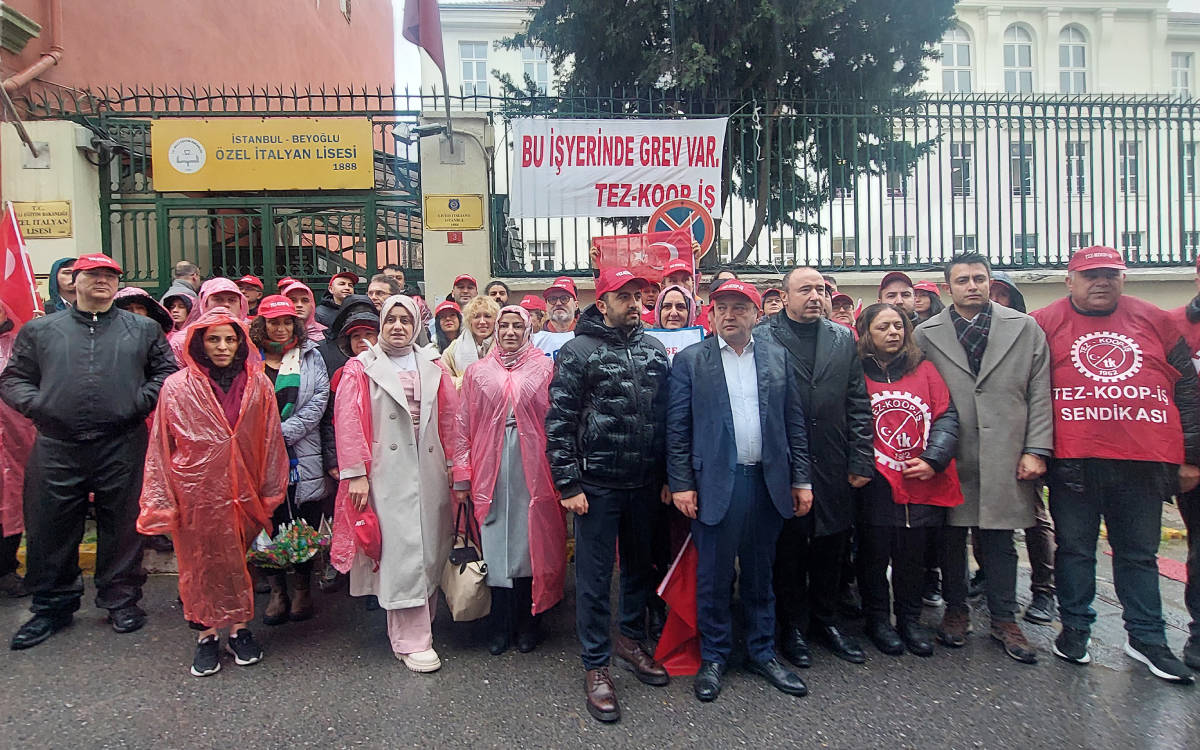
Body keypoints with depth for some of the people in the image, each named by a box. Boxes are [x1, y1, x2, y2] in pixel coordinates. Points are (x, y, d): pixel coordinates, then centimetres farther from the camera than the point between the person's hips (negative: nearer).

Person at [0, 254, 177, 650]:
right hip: (56, 449, 1)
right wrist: (36, 404, -5)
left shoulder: (143, 329, 10)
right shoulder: (39, 330, 13)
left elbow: (167, 371, 9)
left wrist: (141, 400, -6)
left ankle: (121, 600, 22)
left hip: (122, 447, -1)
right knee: (50, 529, 9)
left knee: (122, 527, 6)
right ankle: (51, 606, 26)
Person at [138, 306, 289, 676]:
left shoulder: (258, 385, 1)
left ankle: (239, 628, 25)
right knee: (201, 562, 8)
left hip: (242, 491, 1)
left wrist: (270, 491, 4)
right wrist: (162, 501, -2)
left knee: (239, 560, 10)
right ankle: (207, 635, 22)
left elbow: (271, 440, 5)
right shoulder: (177, 387, -2)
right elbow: (161, 447, 0)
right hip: (196, 491, -1)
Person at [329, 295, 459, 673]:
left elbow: (449, 417, 9)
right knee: (402, 550, -4)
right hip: (388, 474, -3)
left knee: (430, 548, 8)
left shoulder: (433, 366, 11)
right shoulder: (362, 368, 2)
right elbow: (348, 422, -3)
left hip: (430, 473, 4)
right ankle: (411, 641, 5)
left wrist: (453, 465, 4)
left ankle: (415, 625, 26)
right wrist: (356, 473, -9)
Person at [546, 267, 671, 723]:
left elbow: (666, 417, 12)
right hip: (597, 484, -4)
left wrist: (667, 476, 9)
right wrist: (568, 484, -12)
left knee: (640, 565, 18)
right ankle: (596, 665, 19)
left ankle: (631, 639, 39)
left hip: (645, 484, 5)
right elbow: (559, 423, -8)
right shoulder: (578, 352, -5)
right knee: (594, 576, 4)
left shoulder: (655, 352, 9)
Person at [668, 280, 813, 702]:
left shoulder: (777, 357, 8)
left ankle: (762, 653, 31)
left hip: (769, 481, 3)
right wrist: (681, 484, -7)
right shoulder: (690, 360, 0)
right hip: (715, 482, -2)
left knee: (760, 573, 15)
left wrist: (801, 480, 5)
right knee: (714, 576, 6)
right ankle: (713, 658, 23)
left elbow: (795, 423, 9)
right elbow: (677, 428, -2)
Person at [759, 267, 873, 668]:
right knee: (788, 548, 8)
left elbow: (858, 404, 8)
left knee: (831, 545, 14)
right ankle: (794, 626, 26)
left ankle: (826, 619, 34)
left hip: (833, 465, 4)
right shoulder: (762, 338, -4)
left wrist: (861, 460, 3)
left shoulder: (843, 338, 9)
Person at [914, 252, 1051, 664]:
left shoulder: (1025, 328, 6)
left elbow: (1040, 394, 4)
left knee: (1000, 538, 8)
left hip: (1005, 456, 0)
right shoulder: (926, 334, 4)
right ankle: (956, 610, 26)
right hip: (950, 457, 0)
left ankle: (1004, 619, 22)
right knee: (952, 536, 9)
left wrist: (1036, 450, -2)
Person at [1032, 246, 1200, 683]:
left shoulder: (1154, 321, 11)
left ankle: (1146, 639, 25)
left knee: (1140, 552, 12)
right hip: (1073, 460, -2)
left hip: (1144, 462, 3)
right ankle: (1074, 629, 22)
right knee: (1074, 548, 8)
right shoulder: (1044, 324, 2)